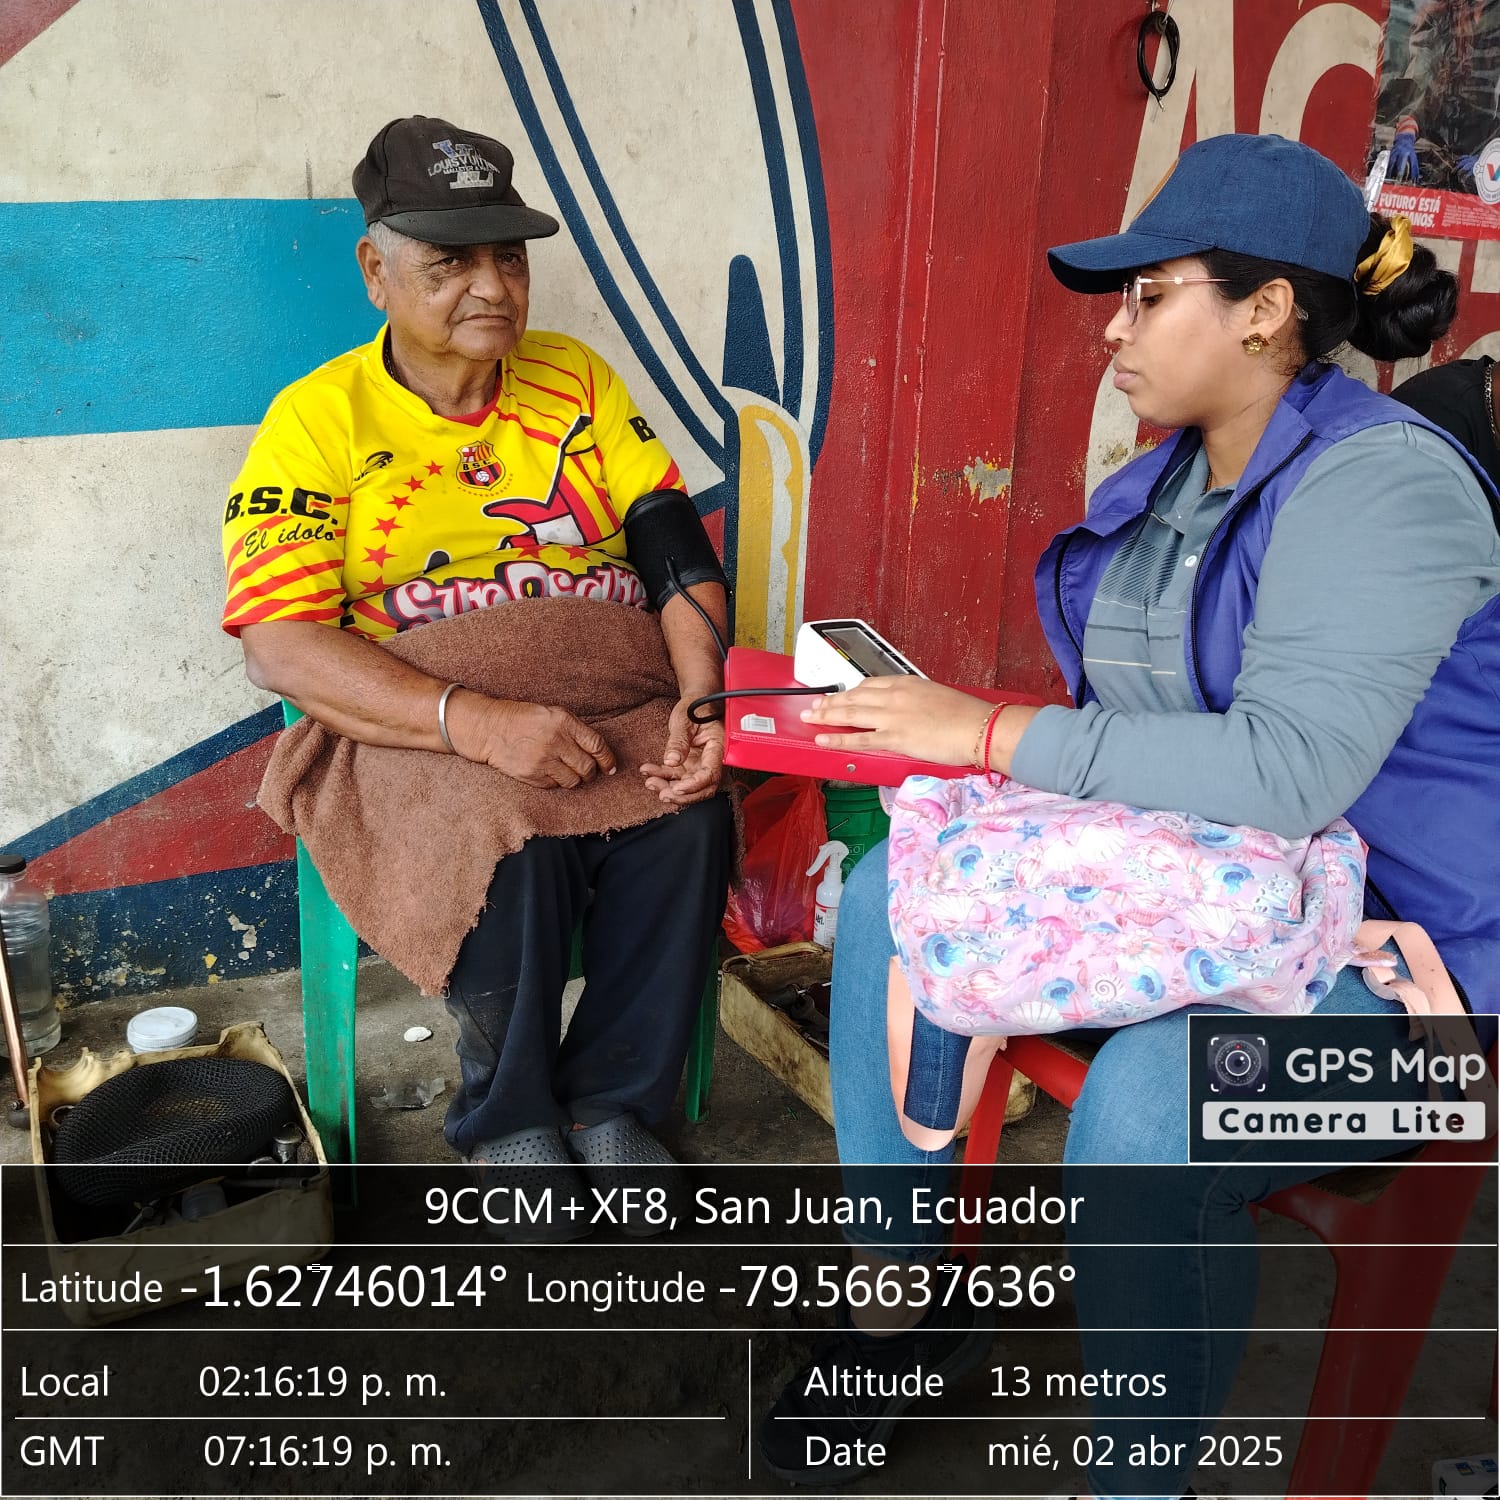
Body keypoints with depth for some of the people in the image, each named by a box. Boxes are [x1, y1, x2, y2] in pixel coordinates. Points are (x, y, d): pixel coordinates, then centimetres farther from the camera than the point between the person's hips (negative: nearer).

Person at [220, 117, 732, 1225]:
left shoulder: (578, 381, 12)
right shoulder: (318, 419, 0)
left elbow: (677, 551, 4)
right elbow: (279, 643, -12)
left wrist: (698, 700, -16)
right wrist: (477, 722, -26)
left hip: (608, 707, 3)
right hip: (423, 731, -3)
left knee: (692, 817, -25)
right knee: (513, 850, -31)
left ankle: (612, 1101, -2)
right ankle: (508, 1124, -2)